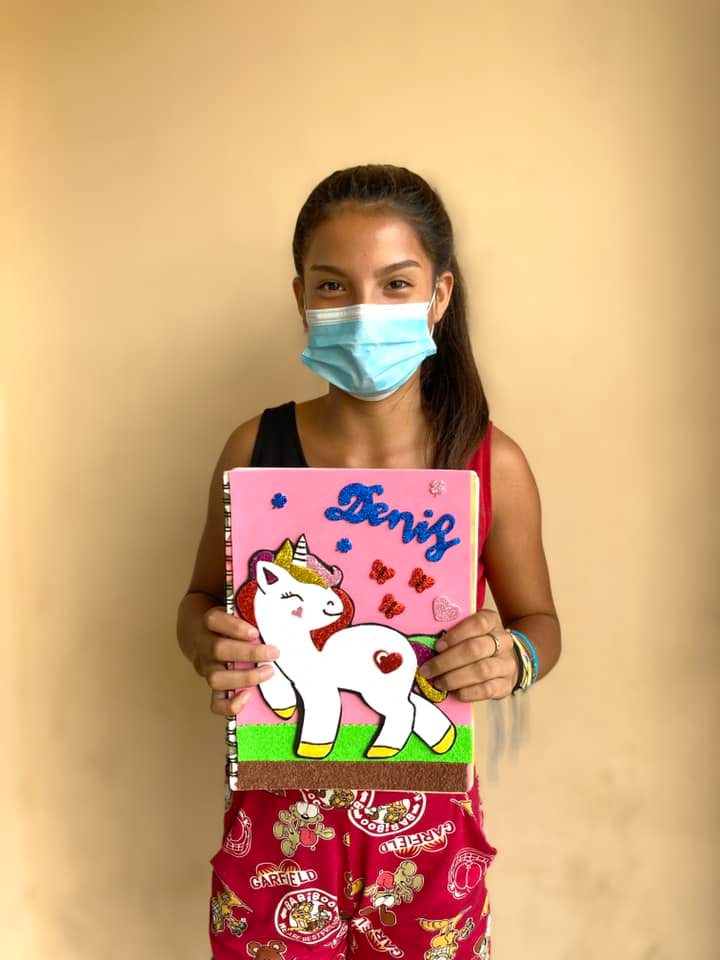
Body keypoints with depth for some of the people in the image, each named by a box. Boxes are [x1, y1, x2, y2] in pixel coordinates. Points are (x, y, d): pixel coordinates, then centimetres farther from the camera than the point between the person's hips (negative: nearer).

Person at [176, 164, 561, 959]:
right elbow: (202, 598, 4)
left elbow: (538, 618, 1)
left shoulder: (493, 465, -12)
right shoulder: (253, 451, -10)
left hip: (425, 815, 0)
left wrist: (515, 659, -21)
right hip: (277, 809, 0)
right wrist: (205, 642, -19)